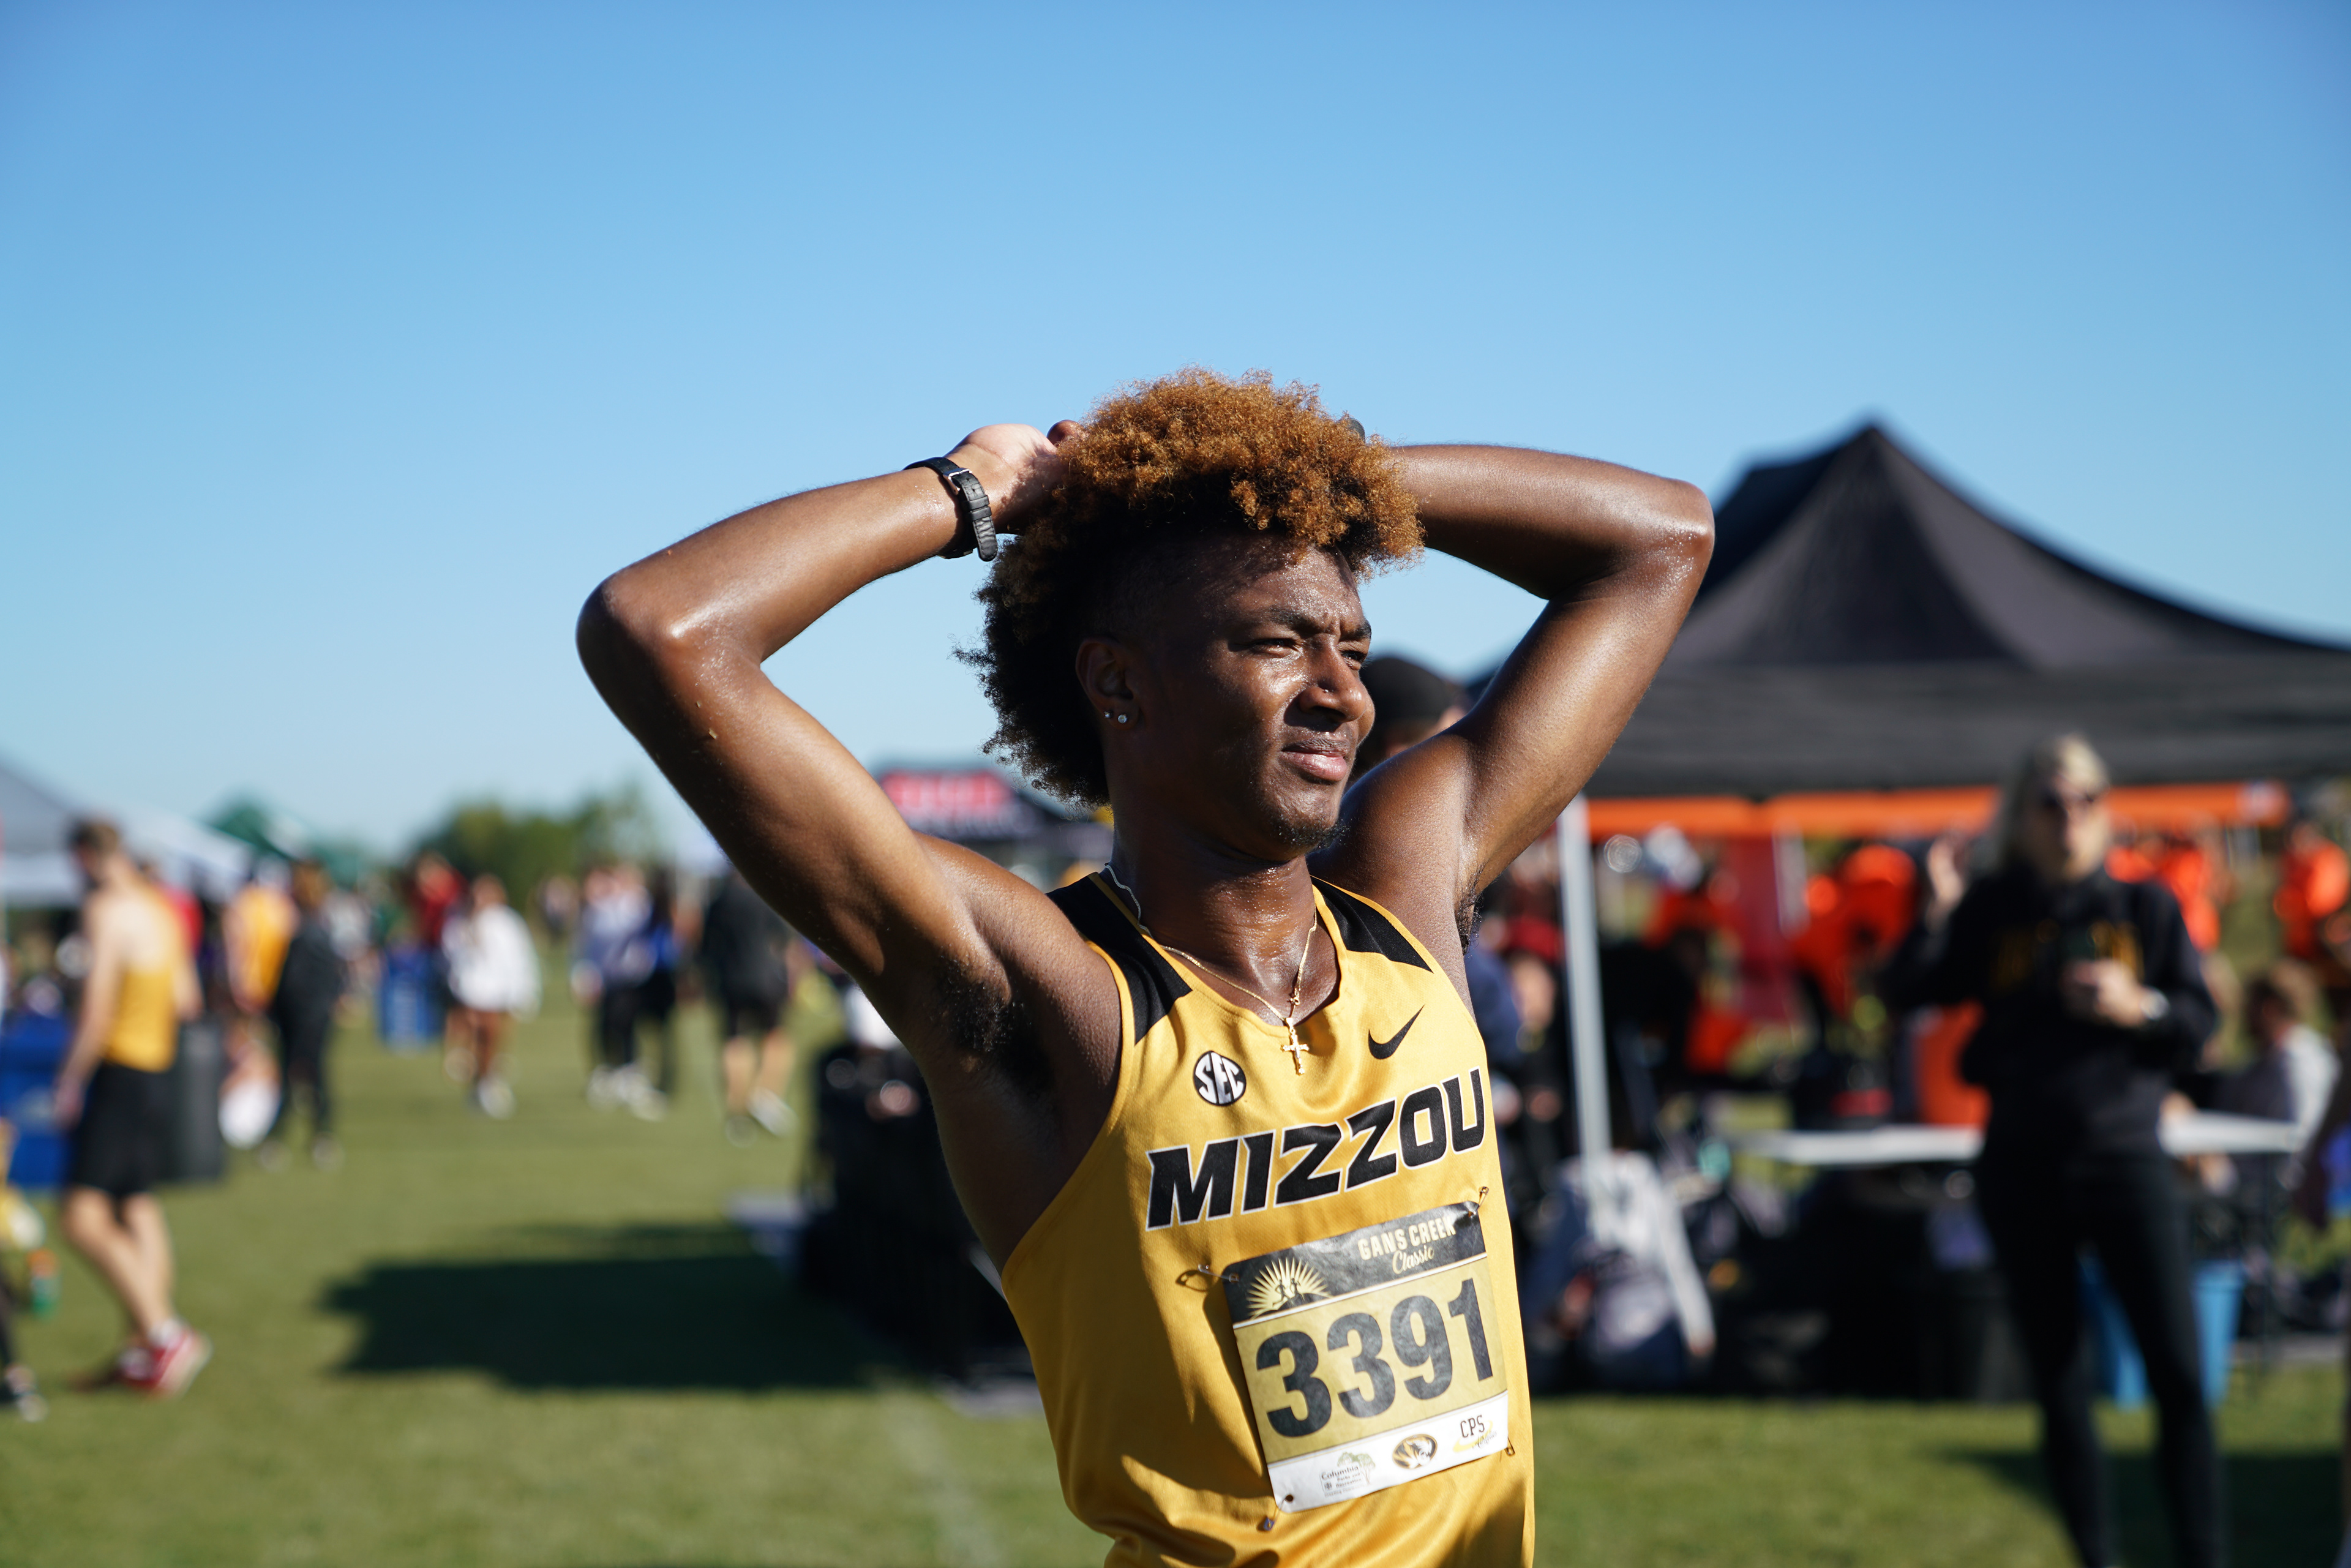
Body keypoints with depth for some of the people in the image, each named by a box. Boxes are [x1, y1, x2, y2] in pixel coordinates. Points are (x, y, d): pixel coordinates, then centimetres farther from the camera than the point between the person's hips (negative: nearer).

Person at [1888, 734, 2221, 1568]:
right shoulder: (1994, 911, 4)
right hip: (2024, 1168, 1)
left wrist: (2138, 1005, -14)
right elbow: (1908, 992, -4)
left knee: (2178, 1373, -9)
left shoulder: (2145, 905, 4)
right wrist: (1938, 912, -17)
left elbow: (2200, 1022, 4)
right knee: (2059, 1385, 7)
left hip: (2124, 1158, -1)